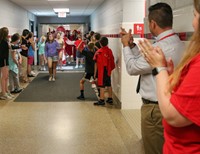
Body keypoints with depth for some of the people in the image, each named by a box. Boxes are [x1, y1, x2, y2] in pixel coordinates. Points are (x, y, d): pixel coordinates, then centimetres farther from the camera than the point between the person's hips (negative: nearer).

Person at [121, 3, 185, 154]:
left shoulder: (161, 48, -27)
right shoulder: (177, 43, 5)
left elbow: (133, 68, -14)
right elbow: (143, 60, 13)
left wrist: (126, 46, 0)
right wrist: (132, 44, 10)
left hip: (155, 108, -10)